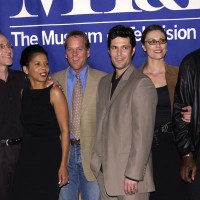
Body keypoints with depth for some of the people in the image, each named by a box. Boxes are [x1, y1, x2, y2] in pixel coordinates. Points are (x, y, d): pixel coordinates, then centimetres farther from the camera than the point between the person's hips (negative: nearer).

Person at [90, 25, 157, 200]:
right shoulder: (104, 82, 13)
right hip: (104, 172, 7)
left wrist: (133, 175, -18)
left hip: (129, 176, -6)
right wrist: (97, 161, 7)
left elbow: (143, 135, -16)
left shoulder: (142, 84, -12)